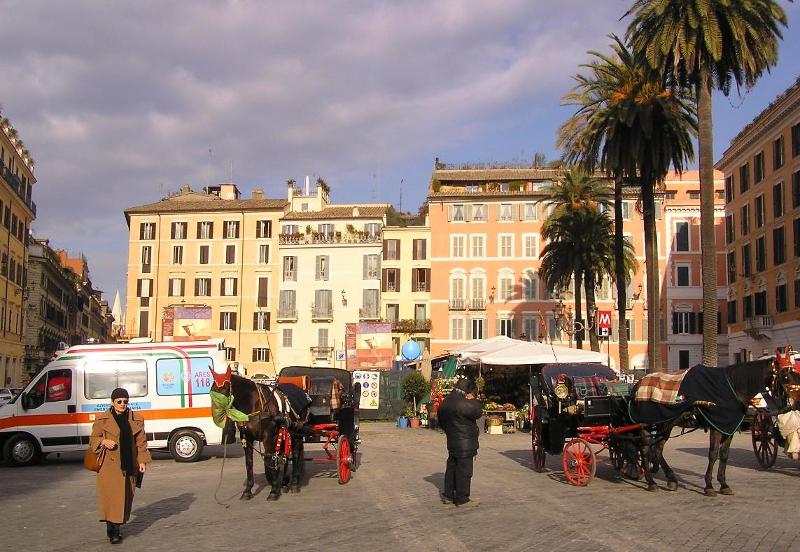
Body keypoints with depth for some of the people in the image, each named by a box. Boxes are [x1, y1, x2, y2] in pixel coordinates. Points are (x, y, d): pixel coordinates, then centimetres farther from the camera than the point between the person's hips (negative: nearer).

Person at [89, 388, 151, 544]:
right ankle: (112, 531, -7)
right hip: (109, 465, -3)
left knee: (125, 497, 7)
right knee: (111, 495, -11)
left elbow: (141, 442, 9)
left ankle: (115, 527, 20)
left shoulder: (136, 419, 8)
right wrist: (104, 442, -16)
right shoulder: (102, 419, 1)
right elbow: (93, 439, 6)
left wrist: (142, 461, 0)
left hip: (129, 465, 3)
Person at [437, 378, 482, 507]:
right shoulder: (463, 404, -21)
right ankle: (462, 499, 3)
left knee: (451, 468, 16)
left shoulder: (445, 403, 9)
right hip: (464, 443, -9)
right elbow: (477, 412, -14)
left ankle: (448, 495, 23)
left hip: (452, 442, 9)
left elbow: (442, 423, 18)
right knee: (464, 470, -2)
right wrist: (474, 400, -2)